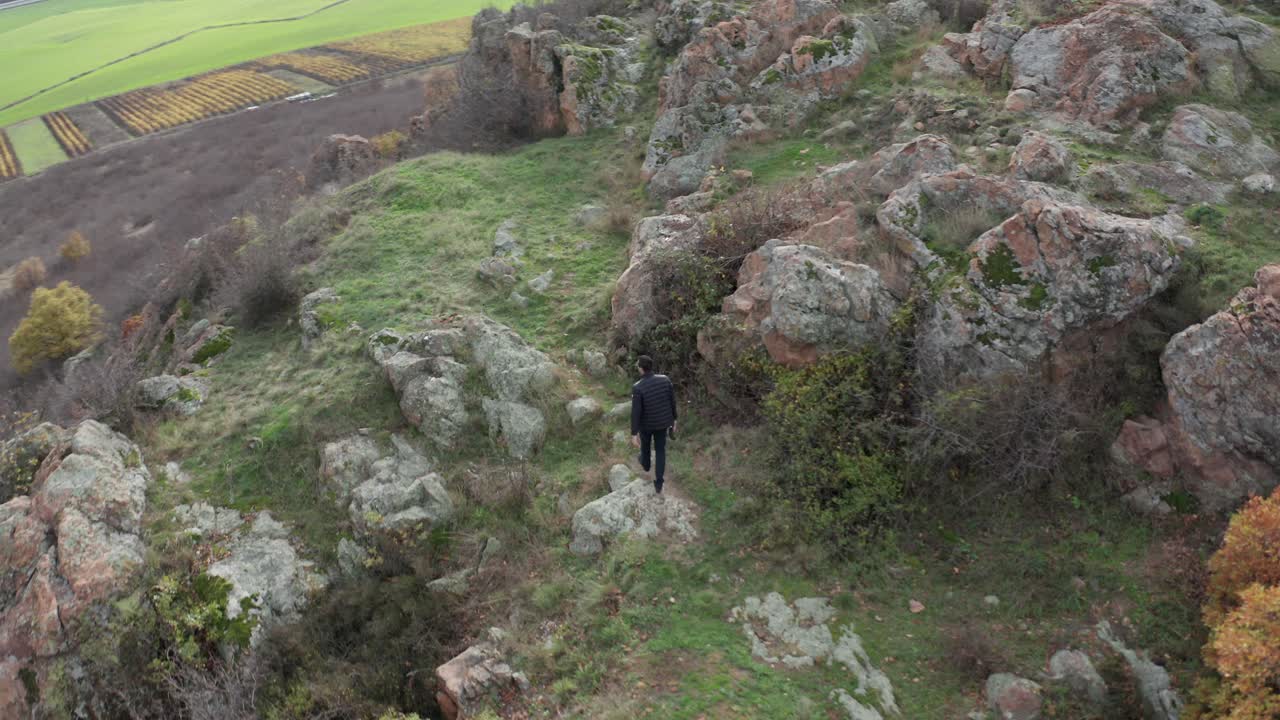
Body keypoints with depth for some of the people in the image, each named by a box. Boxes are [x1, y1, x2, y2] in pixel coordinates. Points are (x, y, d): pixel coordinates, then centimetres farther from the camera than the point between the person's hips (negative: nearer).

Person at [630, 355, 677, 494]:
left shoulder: (637, 388, -32)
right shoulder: (665, 379, -20)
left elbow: (635, 412, -27)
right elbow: (672, 401, -7)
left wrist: (634, 434, -17)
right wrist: (673, 419, 10)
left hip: (647, 423, -2)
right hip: (663, 421, 2)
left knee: (645, 442, 32)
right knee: (660, 450, 21)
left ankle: (645, 463, 64)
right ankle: (658, 485, 26)